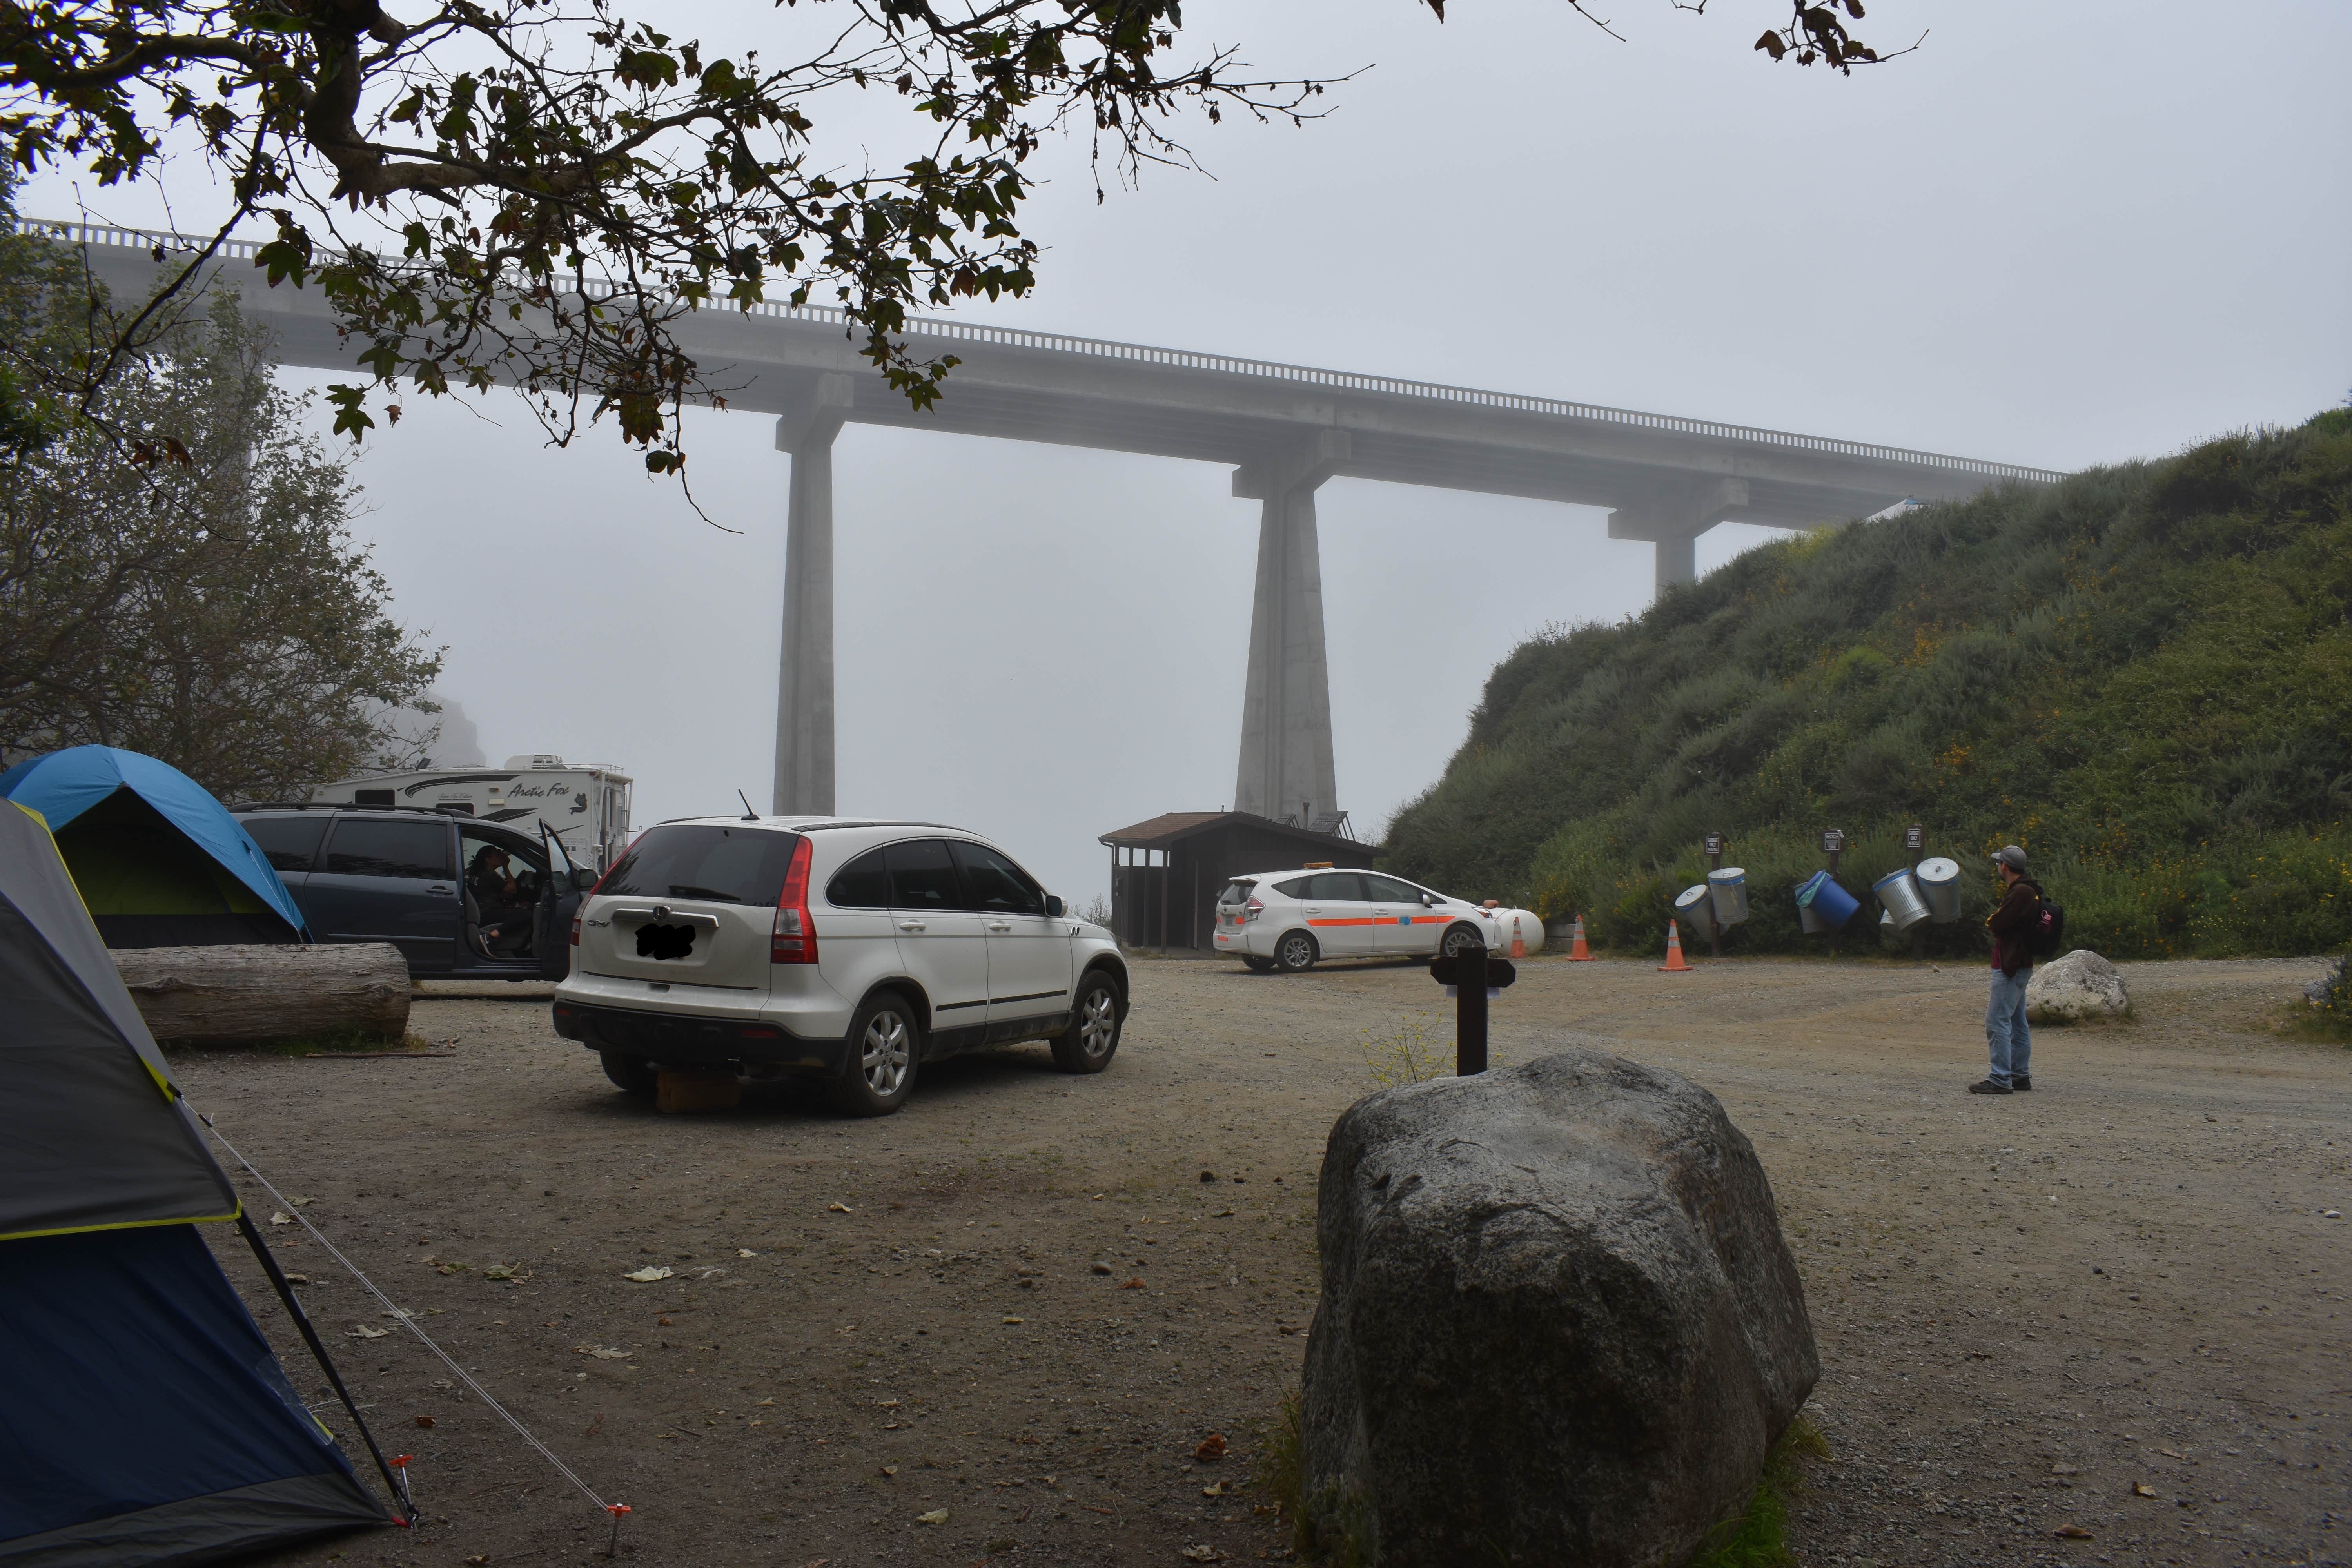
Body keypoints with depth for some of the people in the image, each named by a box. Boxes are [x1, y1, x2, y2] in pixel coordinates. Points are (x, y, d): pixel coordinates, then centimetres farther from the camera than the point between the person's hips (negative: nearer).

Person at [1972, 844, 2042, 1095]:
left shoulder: (2021, 893, -18)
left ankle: (2000, 1080, -12)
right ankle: (2020, 1075, 22)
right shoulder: (2026, 891, 16)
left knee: (1998, 1022, -11)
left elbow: (1997, 924, -22)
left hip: (2010, 968, -11)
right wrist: (1995, 920, -1)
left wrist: (1990, 919, -2)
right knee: (2017, 1023, 15)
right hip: (2019, 965, 11)